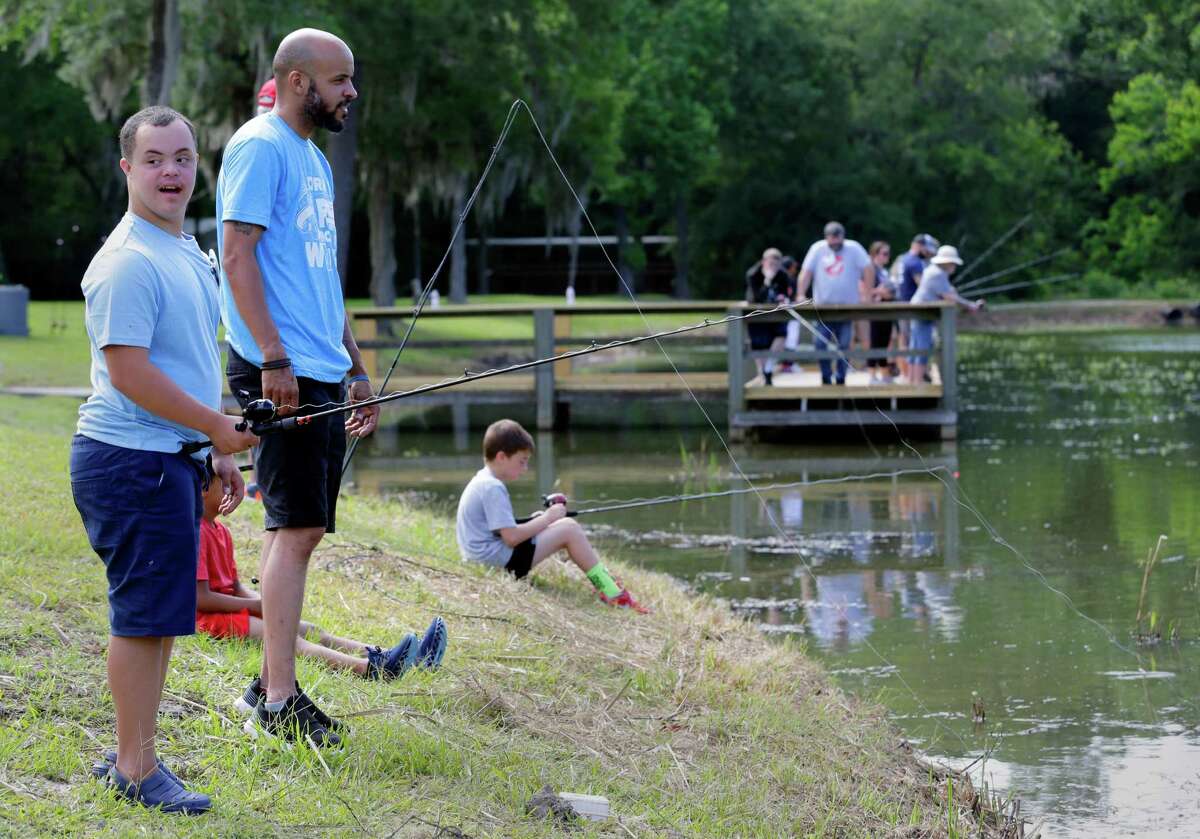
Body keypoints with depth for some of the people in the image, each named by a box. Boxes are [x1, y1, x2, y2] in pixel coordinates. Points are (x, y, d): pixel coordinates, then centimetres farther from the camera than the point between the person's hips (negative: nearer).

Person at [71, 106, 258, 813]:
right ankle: (136, 767, 1)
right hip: (132, 460, -10)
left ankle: (132, 755, 22)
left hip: (175, 456, 10)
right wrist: (218, 427, -15)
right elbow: (128, 371, -21)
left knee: (160, 615, 14)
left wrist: (218, 453, 23)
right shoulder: (129, 262, -15)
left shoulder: (188, 252, 16)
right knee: (143, 614, -5)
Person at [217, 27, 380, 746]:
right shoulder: (260, 148, -8)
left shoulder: (315, 161, 21)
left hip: (322, 373, 9)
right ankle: (280, 699, -9)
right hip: (281, 371, -9)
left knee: (304, 528, 10)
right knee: (295, 528, -11)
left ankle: (274, 680, 16)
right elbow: (238, 254, -16)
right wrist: (274, 360, -21)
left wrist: (357, 370, 23)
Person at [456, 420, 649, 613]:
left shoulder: (481, 481, 15)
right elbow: (511, 538, -22)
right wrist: (547, 518, -10)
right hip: (503, 562, -11)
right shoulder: (493, 488, -17)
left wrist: (538, 520, 10)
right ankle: (611, 592, -5)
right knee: (569, 528, -9)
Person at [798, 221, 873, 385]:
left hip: (847, 305, -1)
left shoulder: (853, 249, -1)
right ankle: (826, 376, 11)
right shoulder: (817, 249, 3)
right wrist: (801, 296, -9)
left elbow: (869, 269, -2)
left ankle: (841, 378, 13)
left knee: (844, 345, 1)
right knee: (820, 343, -5)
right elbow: (806, 273, 1)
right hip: (823, 305, 1)